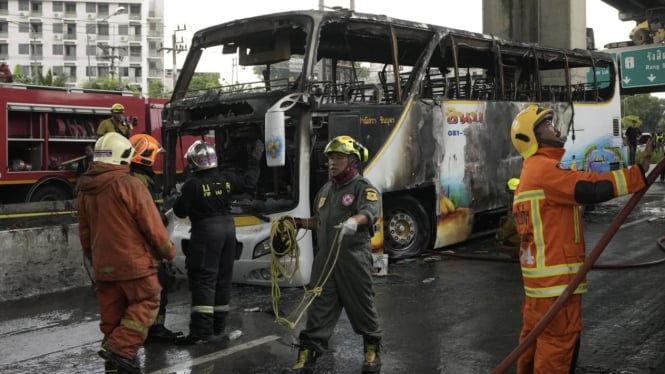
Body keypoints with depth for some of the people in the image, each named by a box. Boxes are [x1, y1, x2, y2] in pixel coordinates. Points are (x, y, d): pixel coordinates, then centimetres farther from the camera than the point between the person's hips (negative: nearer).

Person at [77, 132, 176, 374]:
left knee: (112, 315, 13)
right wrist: (168, 251, 1)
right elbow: (152, 225, -13)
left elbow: (84, 234, 16)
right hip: (134, 261, -7)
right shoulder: (130, 185, -15)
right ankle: (120, 348, -8)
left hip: (103, 264, 7)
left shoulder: (85, 190, 7)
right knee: (145, 303, 7)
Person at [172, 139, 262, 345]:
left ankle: (201, 330, -11)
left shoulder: (193, 184, -13)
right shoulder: (226, 179, 2)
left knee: (203, 280, -6)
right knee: (223, 278, 13)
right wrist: (255, 160, 23)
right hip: (227, 228, 6)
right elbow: (249, 183, 12)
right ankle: (218, 325, 22)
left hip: (206, 232, -6)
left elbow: (181, 211, -9)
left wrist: (181, 198, 12)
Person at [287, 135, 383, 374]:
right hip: (325, 258, 6)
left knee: (362, 307, 8)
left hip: (353, 260, -6)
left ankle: (372, 351, 28)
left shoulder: (364, 187, -6)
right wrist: (299, 223, 12)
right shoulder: (325, 190, 17)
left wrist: (354, 221, -46)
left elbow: (370, 212, -26)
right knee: (318, 311, 7)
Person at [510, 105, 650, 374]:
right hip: (554, 275, -10)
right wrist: (640, 171, -23)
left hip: (540, 274, 10)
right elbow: (592, 190, -24)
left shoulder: (531, 172, 19)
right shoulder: (544, 169, -14)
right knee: (559, 340, -4)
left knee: (536, 336, 16)